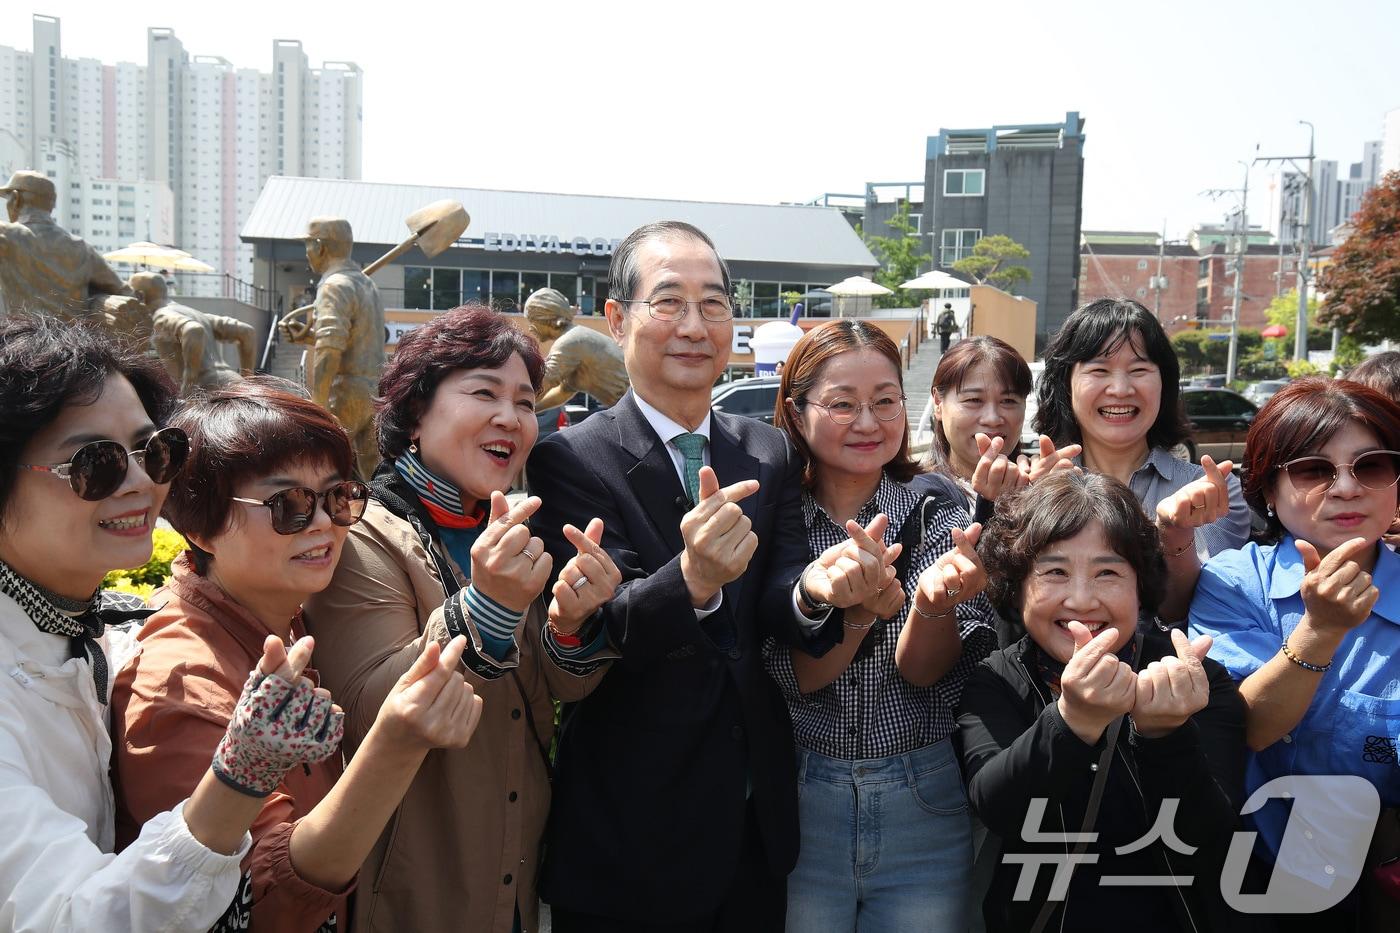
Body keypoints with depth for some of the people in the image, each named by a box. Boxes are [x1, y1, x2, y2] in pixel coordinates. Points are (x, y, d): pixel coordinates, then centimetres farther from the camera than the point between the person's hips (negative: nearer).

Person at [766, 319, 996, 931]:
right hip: (796, 805, -1)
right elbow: (791, 678, -14)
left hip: (924, 808, 1)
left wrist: (933, 602, -34)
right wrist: (858, 604, -33)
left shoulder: (937, 519, -2)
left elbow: (924, 672, -13)